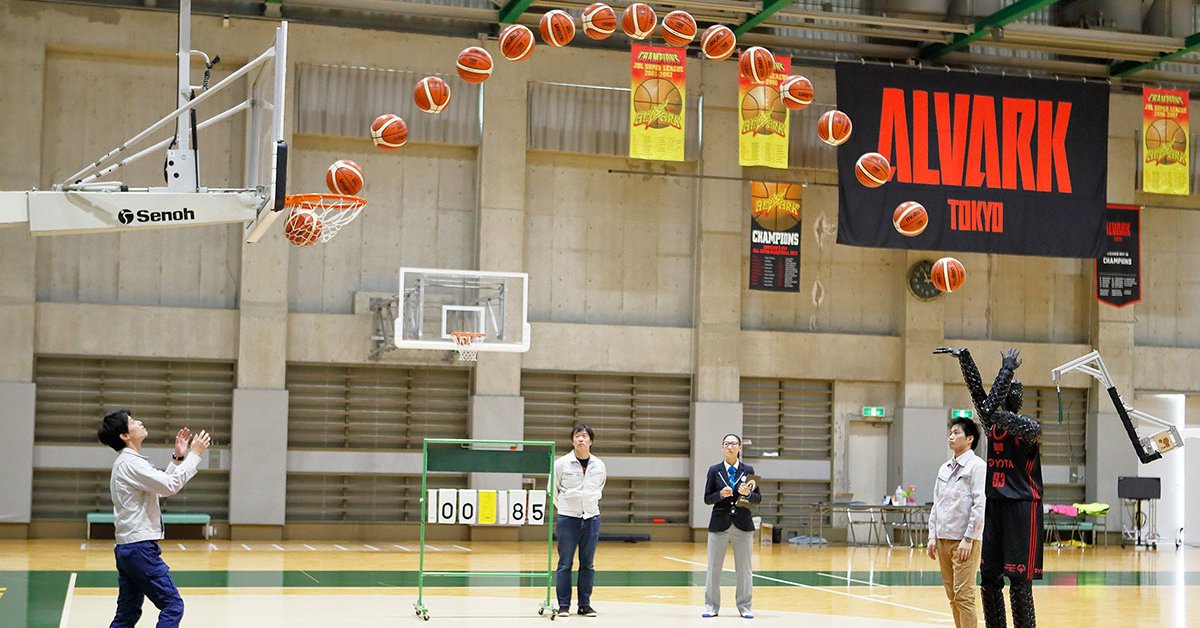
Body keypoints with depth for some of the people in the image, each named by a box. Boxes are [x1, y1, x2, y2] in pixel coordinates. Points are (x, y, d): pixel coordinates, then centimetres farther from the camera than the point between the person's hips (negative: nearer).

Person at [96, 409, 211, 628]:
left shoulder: (129, 462, 17)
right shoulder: (130, 463, -15)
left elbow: (161, 486, 23)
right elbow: (170, 486, -21)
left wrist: (178, 458, 14)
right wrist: (194, 454, -13)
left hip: (129, 548, 10)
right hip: (139, 547, -10)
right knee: (172, 605, -7)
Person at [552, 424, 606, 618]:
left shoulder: (599, 465, 4)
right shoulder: (561, 463, -5)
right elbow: (553, 489, 6)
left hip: (591, 518, 3)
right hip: (567, 518, -3)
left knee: (588, 564, 6)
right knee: (565, 563, 0)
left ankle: (585, 604, 13)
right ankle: (563, 605, 6)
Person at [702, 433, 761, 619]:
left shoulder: (748, 470, 5)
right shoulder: (714, 470, 4)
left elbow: (758, 498, 4)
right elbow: (707, 498, 3)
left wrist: (747, 493, -16)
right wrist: (721, 494, -16)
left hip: (742, 524, 0)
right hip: (719, 523, 0)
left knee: (744, 568, 3)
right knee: (713, 567, 2)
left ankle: (744, 607, 12)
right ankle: (711, 606, 11)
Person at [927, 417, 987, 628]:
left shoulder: (976, 466, -6)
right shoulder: (944, 468, 15)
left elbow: (980, 505, -13)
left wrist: (968, 539, -16)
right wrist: (932, 537, 11)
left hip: (964, 541, -7)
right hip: (943, 539, 7)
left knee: (963, 595, -9)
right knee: (952, 595, 9)